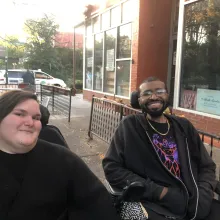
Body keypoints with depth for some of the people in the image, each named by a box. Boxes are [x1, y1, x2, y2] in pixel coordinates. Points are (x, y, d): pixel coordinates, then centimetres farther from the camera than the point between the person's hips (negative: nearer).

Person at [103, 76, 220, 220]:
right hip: (155, 205, -4)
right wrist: (161, 192, -11)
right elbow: (112, 168, -6)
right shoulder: (130, 126, 0)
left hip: (193, 202, 5)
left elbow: (207, 166, 16)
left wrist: (203, 194, -4)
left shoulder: (184, 126, 12)